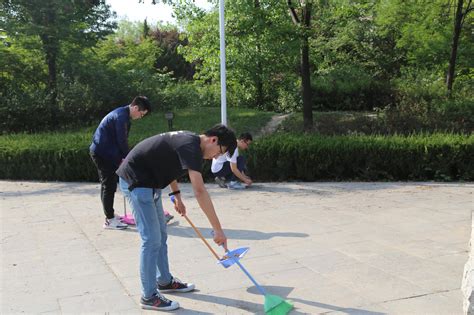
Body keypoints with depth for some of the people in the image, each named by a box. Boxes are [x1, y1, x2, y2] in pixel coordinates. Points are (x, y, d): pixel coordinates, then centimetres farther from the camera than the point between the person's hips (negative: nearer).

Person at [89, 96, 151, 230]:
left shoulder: (124, 115, 13)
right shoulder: (121, 116, -20)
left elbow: (121, 140, 15)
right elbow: (122, 141, -19)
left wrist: (122, 157, 9)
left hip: (101, 152, 10)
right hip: (102, 153, -10)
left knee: (108, 184, 17)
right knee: (109, 185, -6)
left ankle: (110, 215, 27)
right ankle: (109, 220, -1)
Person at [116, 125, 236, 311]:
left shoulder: (189, 140, 8)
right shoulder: (192, 147, -23)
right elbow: (199, 192, -31)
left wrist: (176, 195, 19)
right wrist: (218, 229, -28)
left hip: (148, 182, 11)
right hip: (135, 181, -11)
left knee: (161, 235, 17)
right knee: (152, 239, -8)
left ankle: (165, 281, 30)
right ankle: (149, 297, 1)